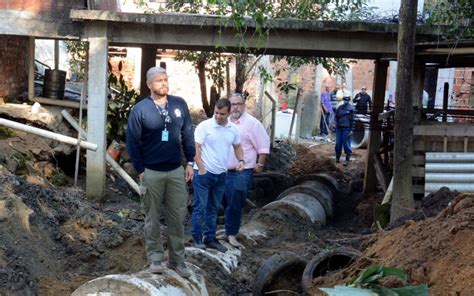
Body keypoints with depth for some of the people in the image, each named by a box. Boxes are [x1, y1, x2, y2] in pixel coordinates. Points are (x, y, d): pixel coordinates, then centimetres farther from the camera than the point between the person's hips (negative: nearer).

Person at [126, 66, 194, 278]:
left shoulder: (179, 104, 2)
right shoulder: (140, 110, -7)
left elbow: (187, 134, 7)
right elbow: (132, 142, -5)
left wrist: (190, 162, 3)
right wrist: (140, 170, -6)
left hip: (176, 171, 2)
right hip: (151, 173, -2)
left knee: (177, 217, 5)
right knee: (152, 217, 7)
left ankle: (177, 259, 14)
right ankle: (155, 258, 18)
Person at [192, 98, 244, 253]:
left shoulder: (233, 129, 4)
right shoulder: (204, 126, -12)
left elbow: (237, 146, 19)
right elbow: (196, 148, -12)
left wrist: (241, 160, 0)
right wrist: (201, 169, -16)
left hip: (220, 175, 5)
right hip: (204, 173, -5)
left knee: (213, 209, 13)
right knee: (200, 207, 0)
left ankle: (210, 238, 22)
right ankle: (197, 238, 9)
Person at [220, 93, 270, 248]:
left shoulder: (252, 123, -7)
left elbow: (264, 145, -7)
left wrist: (260, 164, -7)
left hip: (242, 172, -6)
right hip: (224, 171, 6)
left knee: (235, 204, -7)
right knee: (227, 203, 13)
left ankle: (231, 234, 1)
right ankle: (230, 232, 25)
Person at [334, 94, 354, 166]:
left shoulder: (351, 108, -4)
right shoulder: (340, 107, 10)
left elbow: (352, 119, -5)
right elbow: (336, 116, 19)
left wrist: (351, 129, -7)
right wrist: (336, 122, 0)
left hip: (346, 128, -5)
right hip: (339, 128, 5)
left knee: (346, 143, -3)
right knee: (338, 143, 8)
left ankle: (347, 159, 3)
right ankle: (337, 157, 21)